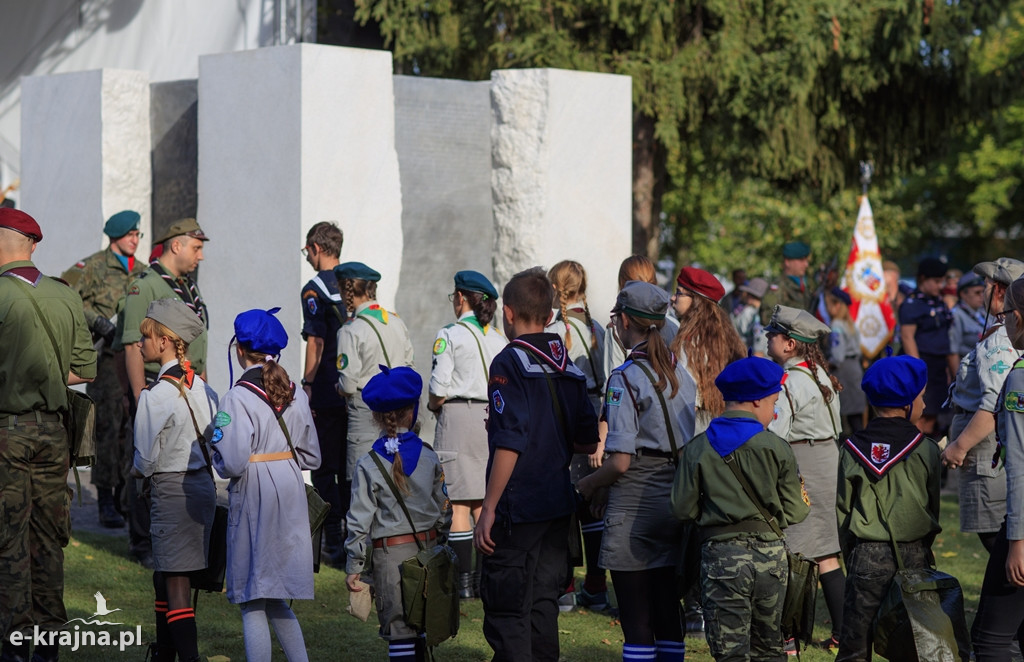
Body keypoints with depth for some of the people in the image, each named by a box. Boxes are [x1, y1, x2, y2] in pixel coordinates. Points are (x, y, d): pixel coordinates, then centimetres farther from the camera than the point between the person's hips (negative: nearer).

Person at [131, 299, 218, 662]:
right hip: (203, 484, 8)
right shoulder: (203, 388, 4)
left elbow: (146, 459, -13)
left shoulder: (155, 395, -17)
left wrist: (137, 469, 10)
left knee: (176, 585, -6)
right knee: (163, 578, 19)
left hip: (172, 491, -8)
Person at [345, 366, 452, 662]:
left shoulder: (368, 466, -8)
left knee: (399, 627, -3)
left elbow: (360, 521, -8)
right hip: (427, 548, 4)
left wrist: (354, 567, -3)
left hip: (389, 554, -4)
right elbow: (444, 509, 8)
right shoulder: (430, 458, 1)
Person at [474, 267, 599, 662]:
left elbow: (509, 444, -18)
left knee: (505, 613, -3)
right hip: (558, 507, 7)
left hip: (517, 508, -7)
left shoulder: (509, 364, -12)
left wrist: (488, 509, -15)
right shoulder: (568, 369, 8)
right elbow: (588, 443, 11)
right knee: (543, 606, 14)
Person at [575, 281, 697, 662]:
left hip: (635, 507, -7)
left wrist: (588, 484, 2)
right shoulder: (680, 372, 8)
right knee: (667, 611, 12)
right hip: (674, 502, 7)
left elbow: (621, 461, -18)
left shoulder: (625, 378, -14)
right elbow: (686, 445, 13)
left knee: (635, 618, -2)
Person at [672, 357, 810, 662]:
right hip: (771, 555, 1)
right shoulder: (777, 448, -3)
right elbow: (794, 513, -1)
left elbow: (683, 508, -3)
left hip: (722, 556, -1)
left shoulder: (697, 449, -2)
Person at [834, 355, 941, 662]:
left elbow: (842, 510, 4)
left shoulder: (852, 450, 0)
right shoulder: (925, 450, -2)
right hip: (914, 556, 0)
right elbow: (933, 507, 7)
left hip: (866, 556, 0)